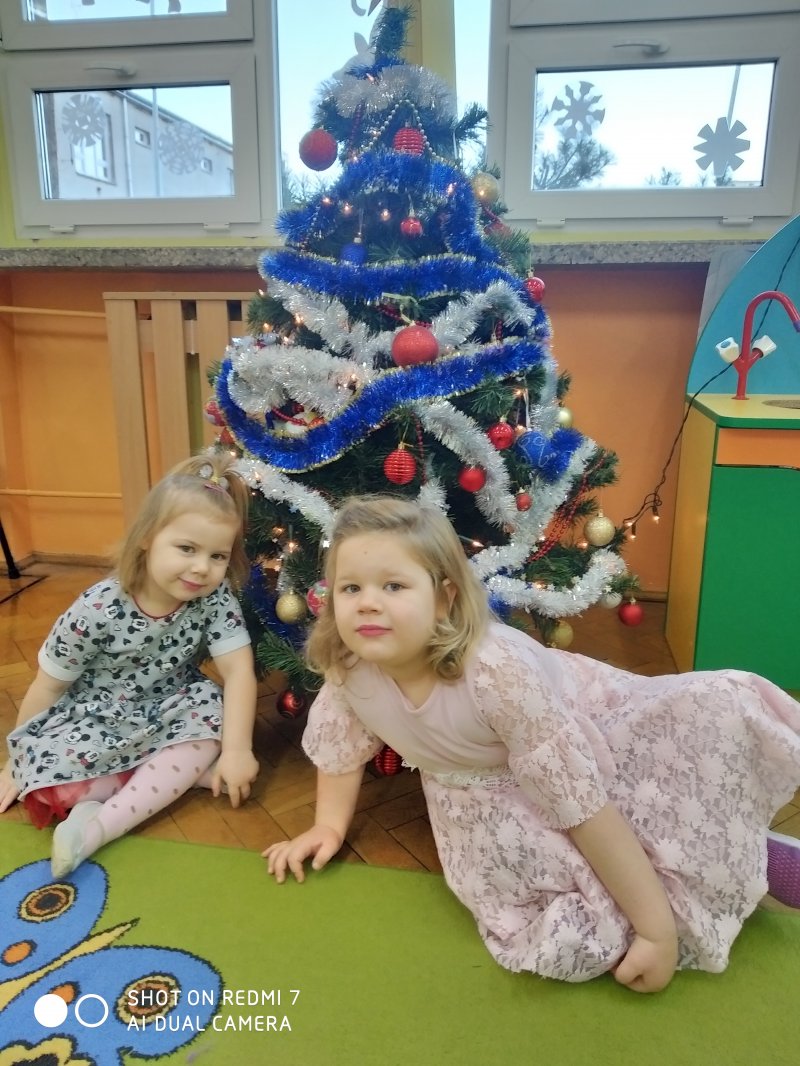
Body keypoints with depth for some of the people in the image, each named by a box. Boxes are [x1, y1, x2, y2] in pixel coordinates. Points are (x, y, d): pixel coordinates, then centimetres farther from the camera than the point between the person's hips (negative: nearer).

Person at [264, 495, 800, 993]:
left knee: (726, 707, -30)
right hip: (489, 790, 4)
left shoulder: (498, 673, -39)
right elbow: (340, 746, 2)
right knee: (567, 933, -23)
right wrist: (329, 826, 2)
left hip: (600, 731, -3)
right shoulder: (347, 669, -23)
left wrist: (657, 928, -31)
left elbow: (582, 802, -36)